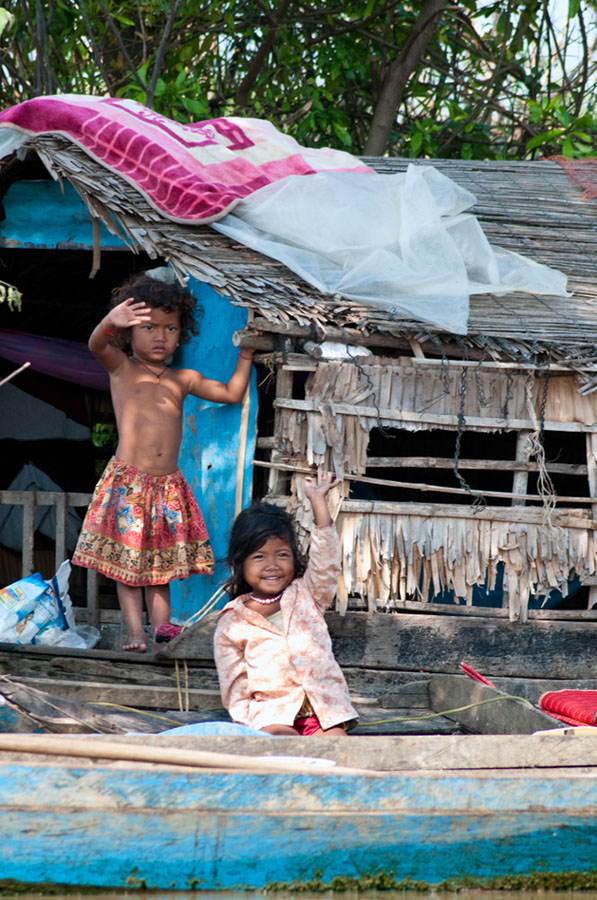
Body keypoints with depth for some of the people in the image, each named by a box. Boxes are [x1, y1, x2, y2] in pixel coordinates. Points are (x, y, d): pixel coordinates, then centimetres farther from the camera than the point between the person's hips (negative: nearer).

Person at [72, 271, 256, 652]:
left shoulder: (183, 379, 12)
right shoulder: (121, 367, 0)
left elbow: (231, 393, 20)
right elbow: (97, 345, -22)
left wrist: (246, 355, 13)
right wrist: (111, 322, -44)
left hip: (168, 484, 4)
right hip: (127, 483, -4)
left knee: (162, 562, 7)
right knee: (127, 561, -3)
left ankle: (162, 629, 8)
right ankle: (135, 631, -2)